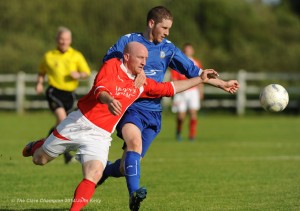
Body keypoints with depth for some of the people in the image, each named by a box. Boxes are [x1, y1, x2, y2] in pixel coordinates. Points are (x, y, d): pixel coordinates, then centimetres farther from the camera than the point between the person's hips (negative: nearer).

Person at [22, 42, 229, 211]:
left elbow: (170, 88, 17)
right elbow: (100, 90, -25)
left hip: (100, 135, 3)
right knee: (40, 159, 11)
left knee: (94, 175, -21)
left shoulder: (142, 84, 8)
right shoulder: (112, 66, -10)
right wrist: (109, 100, -48)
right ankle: (36, 146, 46)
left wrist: (200, 79, 16)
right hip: (79, 123, -3)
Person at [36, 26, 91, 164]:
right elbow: (42, 72, 19)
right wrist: (39, 83, 1)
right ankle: (66, 153, -22)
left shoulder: (76, 56, 5)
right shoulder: (49, 56, 5)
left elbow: (87, 73, 4)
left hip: (69, 93, 3)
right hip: (54, 91, -3)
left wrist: (79, 75, -17)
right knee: (62, 118, -23)